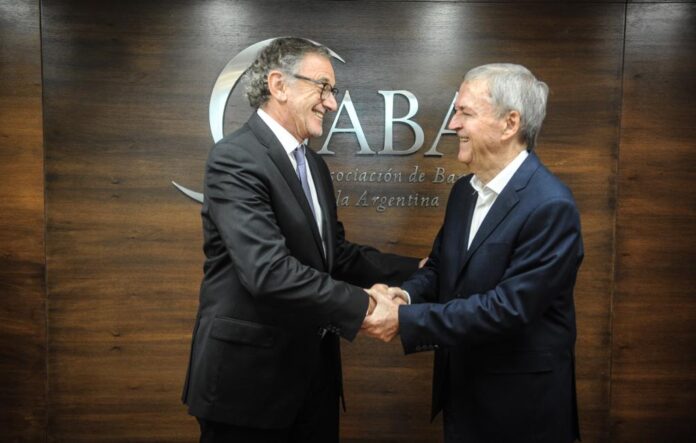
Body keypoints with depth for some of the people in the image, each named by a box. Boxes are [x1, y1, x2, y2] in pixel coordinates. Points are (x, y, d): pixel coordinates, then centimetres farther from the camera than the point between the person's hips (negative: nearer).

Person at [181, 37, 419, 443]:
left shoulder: (314, 165, 11)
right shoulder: (235, 159, -17)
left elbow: (337, 255, 11)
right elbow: (268, 270, -27)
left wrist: (416, 270, 2)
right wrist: (360, 305, -23)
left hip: (314, 367, 8)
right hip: (249, 373, -8)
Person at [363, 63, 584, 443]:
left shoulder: (551, 206, -22)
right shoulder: (464, 190, 3)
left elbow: (508, 307, -26)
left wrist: (405, 321, -26)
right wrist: (404, 295, -13)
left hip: (521, 399, -6)